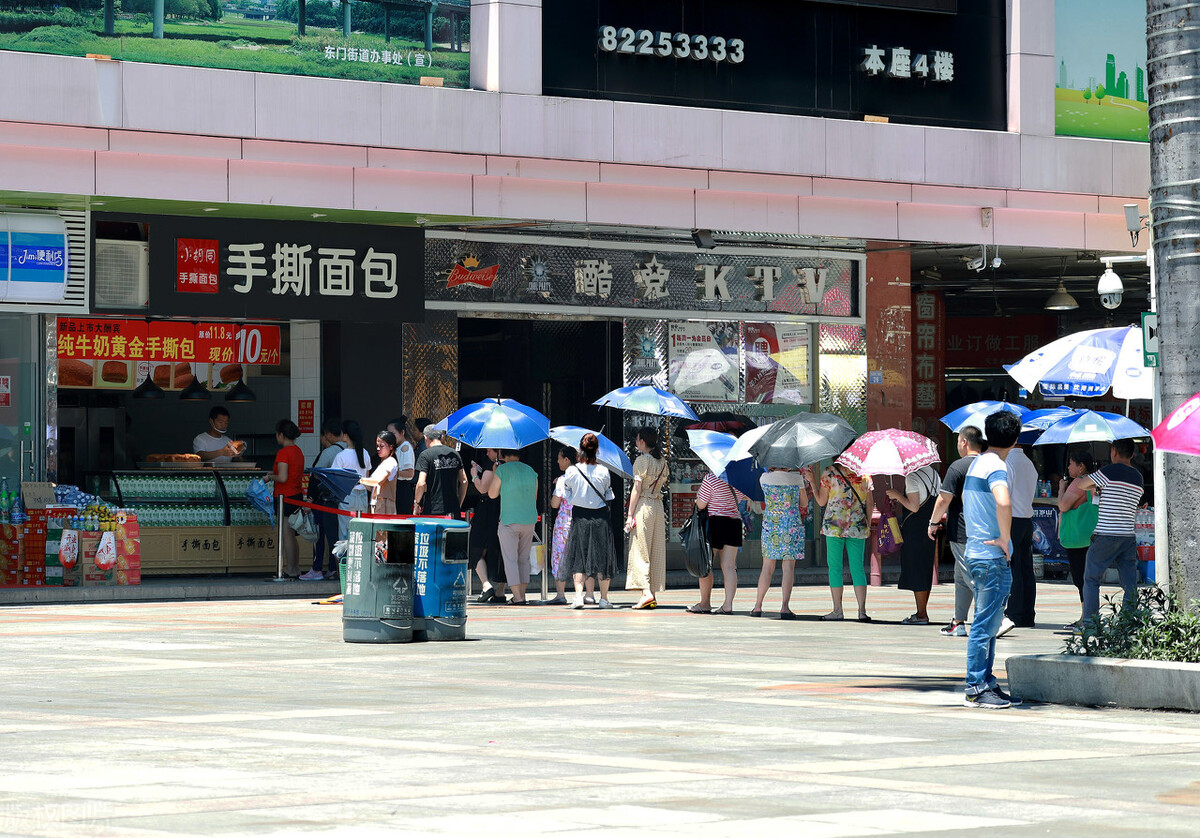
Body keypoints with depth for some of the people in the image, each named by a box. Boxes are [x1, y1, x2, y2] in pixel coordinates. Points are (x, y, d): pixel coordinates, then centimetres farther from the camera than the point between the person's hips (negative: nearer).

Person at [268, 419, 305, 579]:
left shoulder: (283, 453, -16)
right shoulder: (298, 451, 11)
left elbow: (283, 478, -23)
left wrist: (271, 477, -4)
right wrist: (275, 474, 19)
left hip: (285, 497, -9)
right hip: (297, 495, 9)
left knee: (287, 535, -3)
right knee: (292, 535, 15)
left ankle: (290, 571, -1)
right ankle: (296, 570, 19)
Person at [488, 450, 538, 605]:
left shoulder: (502, 470, -7)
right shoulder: (530, 471, 9)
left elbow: (492, 494, 0)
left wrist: (493, 473, 10)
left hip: (509, 521, -5)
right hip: (529, 520, 5)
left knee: (510, 560, -2)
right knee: (523, 559, 14)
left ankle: (517, 597, -10)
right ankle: (522, 595, 13)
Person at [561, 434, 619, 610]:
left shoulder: (571, 471, -8)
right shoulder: (603, 472, -6)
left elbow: (567, 496, 1)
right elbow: (608, 496, 3)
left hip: (579, 517, 0)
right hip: (600, 516, 0)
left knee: (579, 557, 4)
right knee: (602, 556, 8)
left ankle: (578, 595, -10)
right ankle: (604, 598, 12)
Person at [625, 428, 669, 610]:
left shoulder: (641, 460, -10)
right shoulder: (662, 461, 10)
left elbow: (636, 489, -12)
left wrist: (630, 515, -12)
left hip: (643, 505, -7)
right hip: (658, 505, 7)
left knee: (640, 549, -6)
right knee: (656, 551, 8)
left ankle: (646, 591, -18)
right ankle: (652, 595, 8)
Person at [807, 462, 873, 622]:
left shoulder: (830, 471, -4)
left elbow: (821, 501, 0)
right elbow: (870, 503, 8)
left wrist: (812, 481, 9)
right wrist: (868, 524, 18)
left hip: (834, 524, -2)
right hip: (858, 526, 2)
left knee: (834, 566, 4)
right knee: (857, 567, 3)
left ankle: (837, 610, 3)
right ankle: (862, 610, -6)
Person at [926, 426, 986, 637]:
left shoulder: (958, 467, -11)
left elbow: (944, 499, -14)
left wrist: (934, 523, -2)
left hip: (962, 532, -8)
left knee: (972, 577, -8)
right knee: (961, 577, 18)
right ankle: (959, 622, 21)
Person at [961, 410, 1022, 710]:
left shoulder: (976, 463, 14)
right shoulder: (996, 466, -16)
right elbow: (1003, 503, -35)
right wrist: (1005, 539, -21)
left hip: (976, 549, 10)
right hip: (992, 557, -10)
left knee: (987, 623, 15)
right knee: (984, 624, -5)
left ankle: (986, 682, 20)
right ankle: (976, 689, -3)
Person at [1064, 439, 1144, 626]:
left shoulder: (1110, 472, -10)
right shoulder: (1138, 478, 10)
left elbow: (1080, 484, -1)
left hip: (1105, 535, -5)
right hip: (1129, 535, 5)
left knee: (1091, 579, 5)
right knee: (1130, 582, 5)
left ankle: (1089, 623, 3)